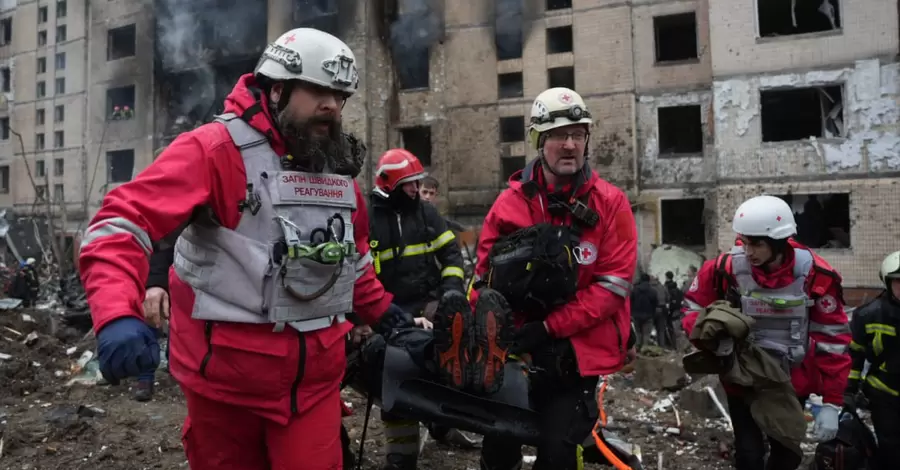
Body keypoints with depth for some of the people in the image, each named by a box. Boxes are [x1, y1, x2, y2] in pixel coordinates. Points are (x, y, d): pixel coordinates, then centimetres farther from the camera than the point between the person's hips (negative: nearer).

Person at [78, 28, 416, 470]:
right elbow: (122, 222, -21)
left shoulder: (338, 167, 9)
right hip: (227, 373, -4)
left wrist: (381, 311, 20)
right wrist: (118, 315, -35)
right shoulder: (216, 147, -12)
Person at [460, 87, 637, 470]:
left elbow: (612, 285, -11)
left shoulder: (610, 203, -5)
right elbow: (486, 275, 2)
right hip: (517, 349, 2)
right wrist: (490, 329, -14)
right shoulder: (511, 202, -1)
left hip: (578, 350, -2)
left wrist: (546, 328, -17)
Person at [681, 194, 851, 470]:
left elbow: (832, 339, -9)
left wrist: (832, 403, -9)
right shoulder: (726, 268, -19)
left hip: (792, 383, 1)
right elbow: (693, 308, -3)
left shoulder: (815, 275, -17)